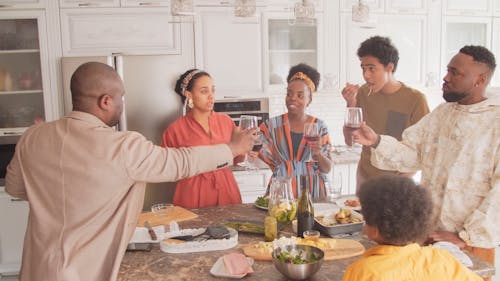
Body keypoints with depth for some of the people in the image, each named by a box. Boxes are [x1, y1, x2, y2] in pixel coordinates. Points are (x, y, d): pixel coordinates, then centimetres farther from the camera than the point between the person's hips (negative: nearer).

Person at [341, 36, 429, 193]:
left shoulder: (415, 99, -13)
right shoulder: (362, 93, -2)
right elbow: (350, 141, -2)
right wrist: (351, 105, -14)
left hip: (397, 181, -3)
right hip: (365, 179, 3)